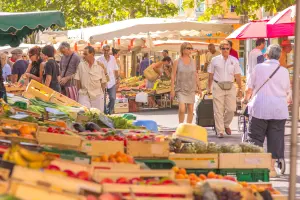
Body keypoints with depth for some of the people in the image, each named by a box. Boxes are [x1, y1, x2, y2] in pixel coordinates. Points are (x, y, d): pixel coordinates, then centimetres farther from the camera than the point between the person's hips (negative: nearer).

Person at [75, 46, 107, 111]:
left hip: (97, 95, 0)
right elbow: (78, 79, 4)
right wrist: (80, 90, 3)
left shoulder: (99, 65, -3)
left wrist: (101, 92, 6)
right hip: (84, 94, 0)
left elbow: (103, 81, 4)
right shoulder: (81, 65, 0)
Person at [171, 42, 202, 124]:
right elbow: (173, 76, -3)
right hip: (181, 89, -4)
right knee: (182, 109, -15)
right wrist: (172, 89, -7)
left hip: (191, 89, 4)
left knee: (191, 109, 4)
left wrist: (199, 88, 10)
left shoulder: (193, 61, 7)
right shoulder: (177, 62, -3)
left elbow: (196, 75, 12)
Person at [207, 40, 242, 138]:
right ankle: (220, 131, 4)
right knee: (218, 110, -2)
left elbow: (237, 76, 8)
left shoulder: (234, 60, 7)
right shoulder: (215, 60, 4)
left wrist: (240, 89, 6)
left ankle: (226, 125, 26)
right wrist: (209, 87, 8)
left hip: (230, 87, 1)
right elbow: (211, 75, 9)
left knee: (231, 109, -1)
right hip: (218, 86, -1)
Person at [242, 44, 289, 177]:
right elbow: (287, 91, 12)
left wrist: (246, 99, 24)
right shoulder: (284, 71, 1)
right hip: (279, 110, 1)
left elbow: (249, 88, 4)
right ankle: (271, 167, 9)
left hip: (260, 108, -1)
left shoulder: (259, 68, -2)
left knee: (255, 137, 6)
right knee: (275, 138, 7)